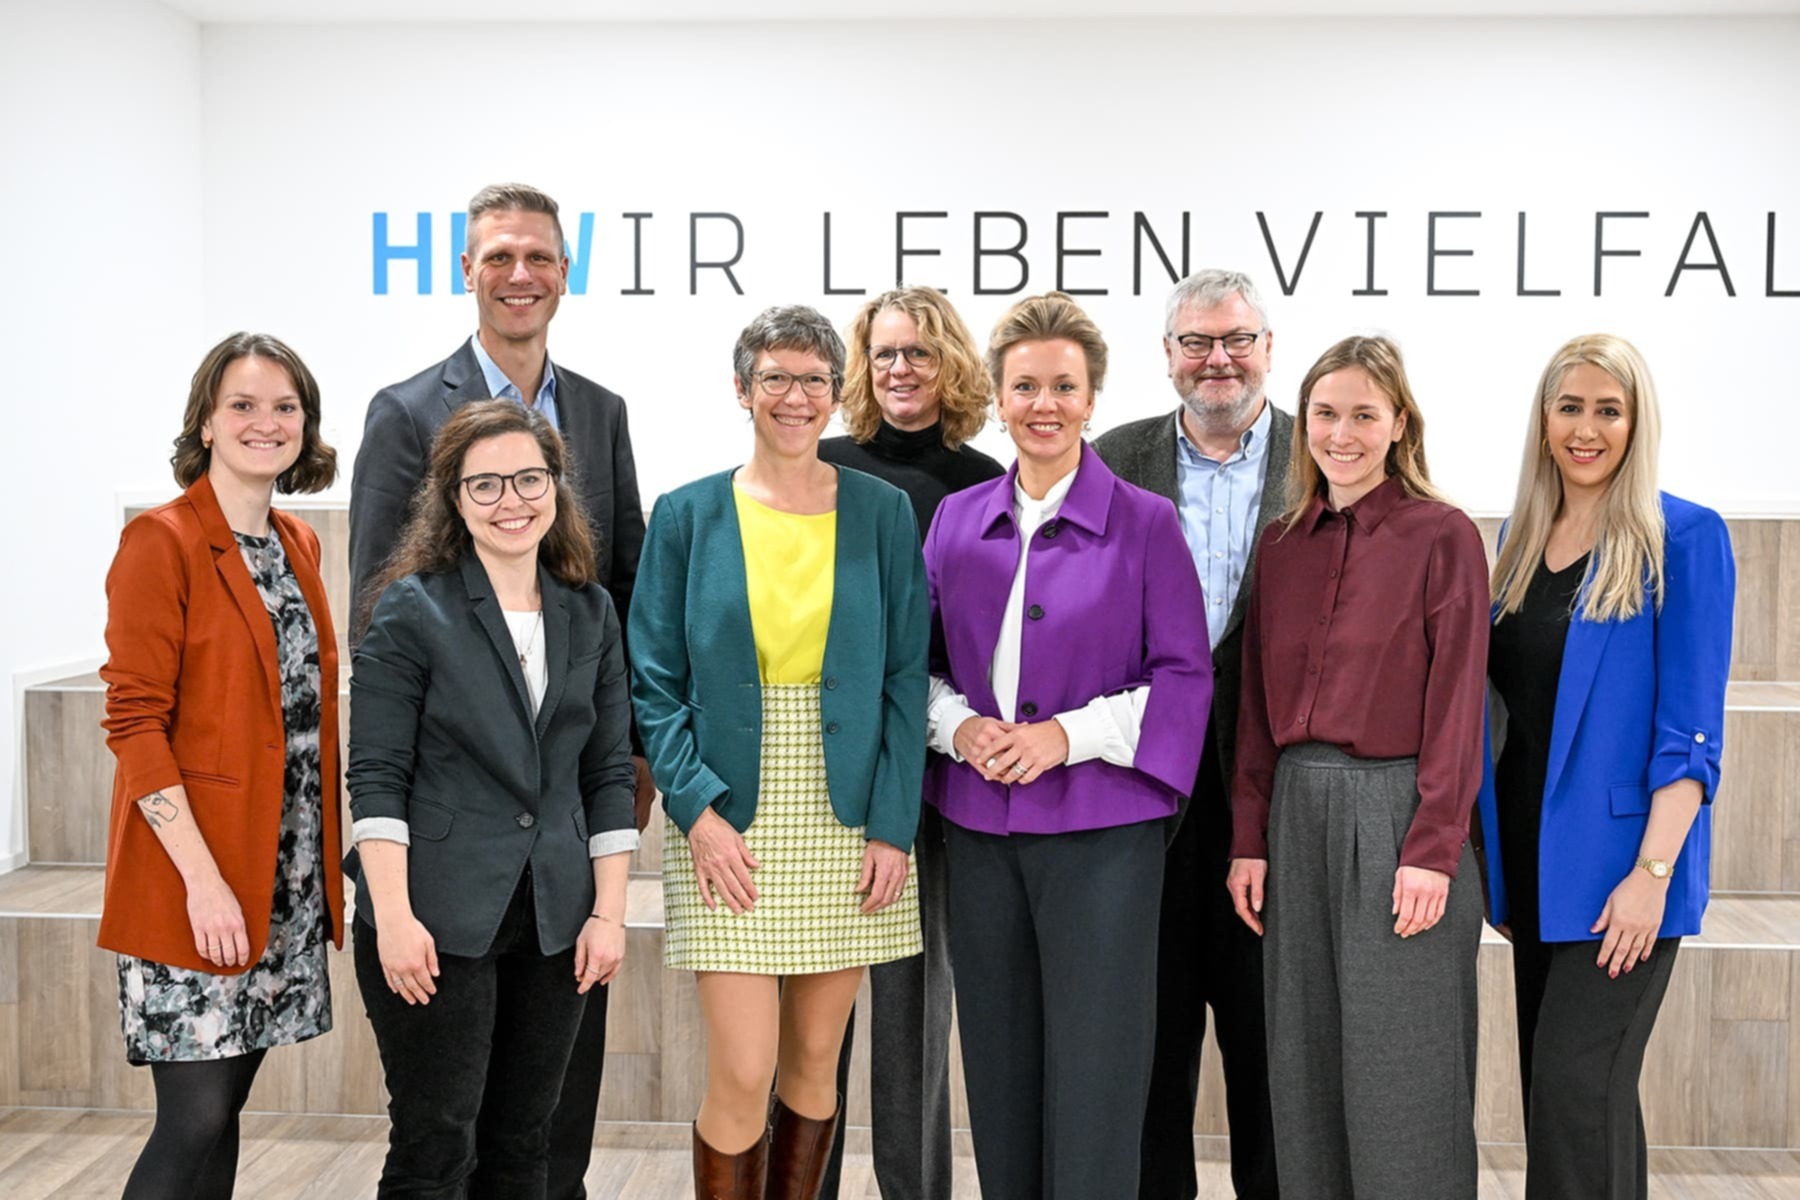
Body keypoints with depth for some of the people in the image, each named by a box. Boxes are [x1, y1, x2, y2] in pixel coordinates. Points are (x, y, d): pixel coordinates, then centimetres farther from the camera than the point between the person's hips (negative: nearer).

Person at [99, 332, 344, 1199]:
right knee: (195, 1119, -4)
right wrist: (202, 879, -19)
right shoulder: (161, 542, -9)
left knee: (225, 1107, 12)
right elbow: (134, 722, -14)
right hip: (191, 882, -6)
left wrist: (329, 858, 11)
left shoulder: (298, 545, 12)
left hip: (285, 880, 7)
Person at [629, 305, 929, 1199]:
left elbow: (904, 678, 1)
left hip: (847, 821, 2)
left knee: (814, 1062, 11)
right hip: (728, 824, -1)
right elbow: (654, 682, 0)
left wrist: (893, 825, -6)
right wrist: (697, 808, -11)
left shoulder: (882, 513, 4)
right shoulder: (689, 516, 2)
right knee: (742, 1074, -4)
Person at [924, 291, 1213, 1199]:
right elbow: (923, 660, 13)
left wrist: (1067, 734, -15)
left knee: (1091, 1076, 0)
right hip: (979, 826, 4)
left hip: (1100, 826, -3)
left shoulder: (1145, 524, -3)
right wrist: (959, 725, -7)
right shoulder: (957, 520, 8)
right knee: (998, 1065, 12)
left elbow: (1184, 676, -4)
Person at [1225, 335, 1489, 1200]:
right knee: (1305, 1066, 11)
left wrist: (1433, 851, -13)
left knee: (1400, 1075, 1)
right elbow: (1258, 704, 12)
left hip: (1396, 809, -5)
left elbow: (1456, 706, -8)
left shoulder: (1443, 536, -4)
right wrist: (1249, 838, 7)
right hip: (1297, 811, 5)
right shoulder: (1281, 544, 11)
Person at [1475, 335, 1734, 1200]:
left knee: (1576, 1089, -8)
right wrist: (1492, 859, 12)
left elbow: (1691, 728, -12)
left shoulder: (1684, 537, -8)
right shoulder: (1522, 537, 10)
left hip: (1615, 859, -6)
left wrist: (1653, 873, -19)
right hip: (1529, 851, 6)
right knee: (1549, 1084, 13)